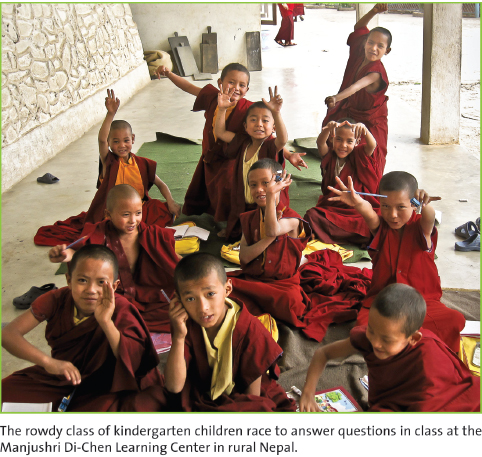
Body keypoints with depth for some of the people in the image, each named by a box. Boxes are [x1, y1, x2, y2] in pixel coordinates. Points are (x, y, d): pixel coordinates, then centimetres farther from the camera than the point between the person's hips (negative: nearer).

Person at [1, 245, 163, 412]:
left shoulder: (120, 310, -20)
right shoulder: (57, 300, -14)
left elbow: (134, 364, -30)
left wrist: (106, 322, -43)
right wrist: (48, 361, -37)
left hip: (102, 391, -2)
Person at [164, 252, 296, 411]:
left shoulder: (250, 331, -22)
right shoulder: (186, 325, -14)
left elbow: (252, 393, -12)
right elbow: (174, 386, -23)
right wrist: (178, 337, -30)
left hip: (241, 400, -1)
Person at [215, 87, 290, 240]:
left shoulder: (271, 146, -17)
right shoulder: (243, 143, 1)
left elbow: (283, 139, -40)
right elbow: (220, 132, 5)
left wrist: (276, 113, -55)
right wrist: (222, 109, -10)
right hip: (243, 207, 6)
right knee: (234, 237, 14)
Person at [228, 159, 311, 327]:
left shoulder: (291, 219, -4)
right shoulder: (249, 219, 12)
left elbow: (272, 231, -29)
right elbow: (244, 257, -2)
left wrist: (271, 194, -26)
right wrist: (269, 238, -16)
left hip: (281, 283, -3)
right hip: (249, 279, 3)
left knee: (289, 302, -35)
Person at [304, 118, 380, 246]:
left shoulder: (358, 157, 1)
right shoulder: (329, 156, 3)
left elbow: (372, 145, -21)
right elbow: (320, 143, -19)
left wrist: (363, 129, -43)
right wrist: (329, 128, -42)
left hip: (356, 210, -2)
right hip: (330, 209, 2)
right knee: (311, 215, -27)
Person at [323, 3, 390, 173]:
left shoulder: (376, 71, -26)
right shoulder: (359, 55, -5)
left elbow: (359, 85, -45)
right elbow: (358, 27, 11)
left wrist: (337, 98, -62)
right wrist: (373, 12, -5)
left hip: (369, 122, -7)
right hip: (349, 114, 7)